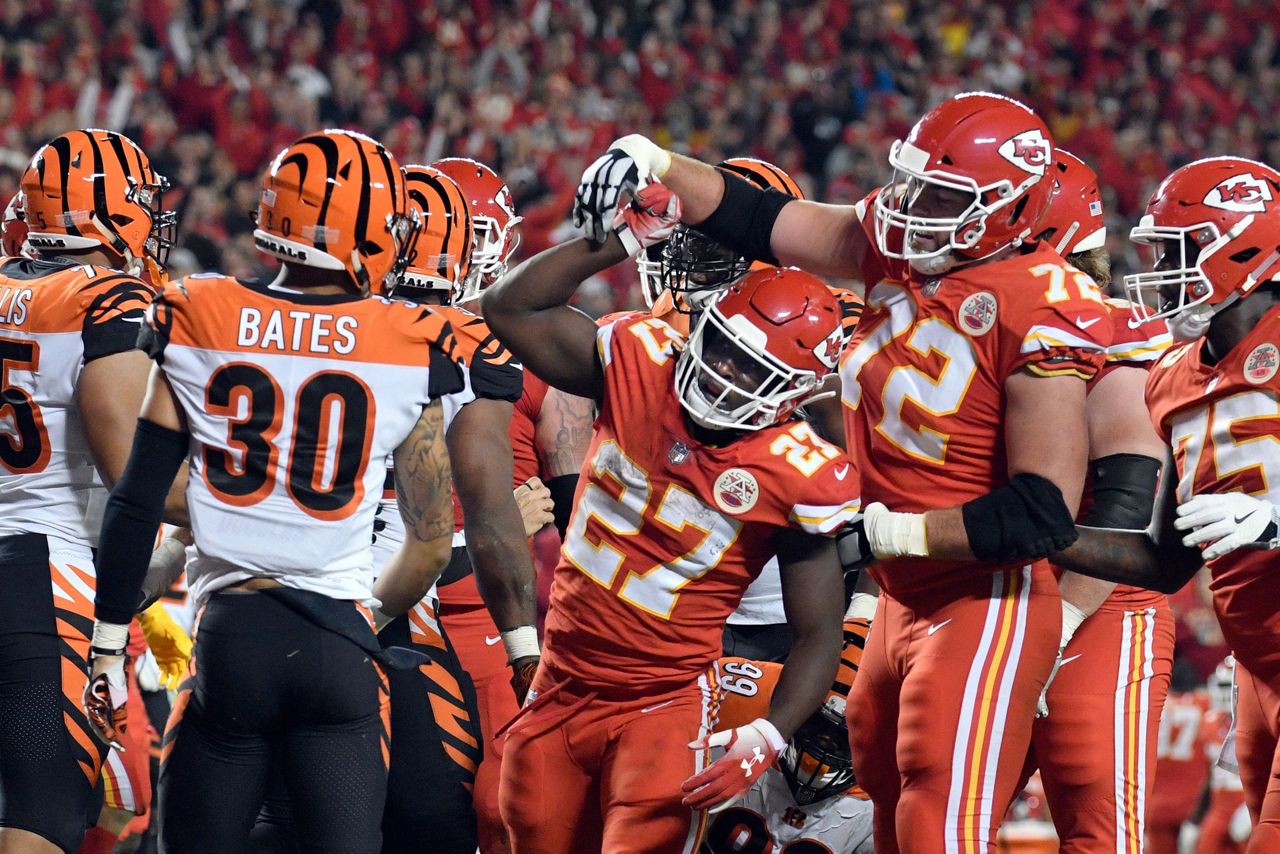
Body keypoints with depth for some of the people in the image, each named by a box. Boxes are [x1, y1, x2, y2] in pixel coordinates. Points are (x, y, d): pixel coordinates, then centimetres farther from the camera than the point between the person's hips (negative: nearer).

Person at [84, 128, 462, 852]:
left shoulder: (195, 325, 1)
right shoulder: (410, 350, 0)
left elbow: (138, 505, 2)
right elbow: (432, 545, 6)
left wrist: (110, 648, 9)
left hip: (229, 633, 0)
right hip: (341, 647, 0)